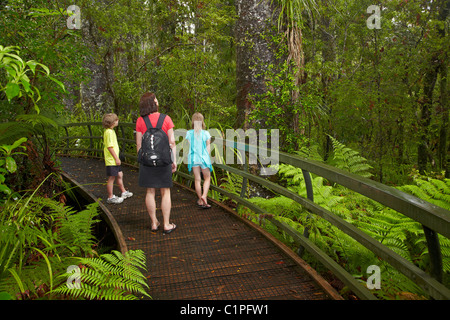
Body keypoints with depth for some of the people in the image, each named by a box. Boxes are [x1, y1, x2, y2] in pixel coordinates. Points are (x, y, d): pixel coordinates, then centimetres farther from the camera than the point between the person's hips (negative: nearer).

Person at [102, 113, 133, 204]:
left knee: (120, 175, 19)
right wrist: (116, 158, -20)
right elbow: (110, 147, -22)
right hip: (111, 160, -10)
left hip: (114, 160, 10)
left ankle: (124, 192, 32)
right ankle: (110, 197, 8)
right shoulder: (109, 132, -18)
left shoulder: (111, 131, 14)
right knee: (111, 178, -1)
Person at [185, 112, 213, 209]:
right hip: (204, 158, -2)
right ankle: (204, 196, -8)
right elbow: (208, 148, 0)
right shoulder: (206, 134, -6)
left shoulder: (189, 133, -2)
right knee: (207, 179, 12)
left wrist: (189, 159, 14)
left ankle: (200, 201, 17)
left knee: (197, 180, 9)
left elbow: (188, 148, 2)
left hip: (193, 158, 2)